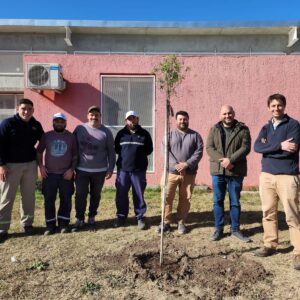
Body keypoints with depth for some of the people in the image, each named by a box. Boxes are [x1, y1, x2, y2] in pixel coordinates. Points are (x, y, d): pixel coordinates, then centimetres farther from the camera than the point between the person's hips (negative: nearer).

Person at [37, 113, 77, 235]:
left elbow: (75, 155, 4)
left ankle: (64, 223, 17)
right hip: (49, 174, 1)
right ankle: (50, 225, 16)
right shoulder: (46, 136, 5)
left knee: (66, 200, 5)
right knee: (49, 200, 5)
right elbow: (39, 152, 12)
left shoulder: (71, 137, 2)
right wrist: (40, 166, -1)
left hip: (66, 174, -1)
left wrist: (71, 169, -7)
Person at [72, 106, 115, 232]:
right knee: (80, 195, 1)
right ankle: (79, 220, 14)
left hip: (100, 171, 0)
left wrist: (110, 169, -3)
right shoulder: (79, 128, 0)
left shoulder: (106, 132, -2)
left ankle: (91, 217, 28)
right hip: (82, 170, 0)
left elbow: (111, 152, 1)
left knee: (95, 195, 11)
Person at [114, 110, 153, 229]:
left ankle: (140, 218, 18)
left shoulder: (144, 134, 4)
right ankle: (121, 217, 23)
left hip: (139, 170, -1)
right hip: (122, 169, 2)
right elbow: (116, 149, 14)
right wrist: (124, 155, 2)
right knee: (121, 195, 8)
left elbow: (149, 149, 8)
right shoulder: (121, 133, 8)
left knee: (139, 195, 5)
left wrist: (139, 155, -2)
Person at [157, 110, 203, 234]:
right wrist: (175, 165, -17)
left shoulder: (195, 135, 8)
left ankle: (181, 223, 21)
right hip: (171, 171, 0)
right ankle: (166, 222, 13)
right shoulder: (169, 134, 7)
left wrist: (187, 164, -15)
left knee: (185, 199, 7)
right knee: (167, 198, 0)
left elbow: (199, 152, -2)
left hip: (189, 173, 1)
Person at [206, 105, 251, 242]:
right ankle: (218, 229, 19)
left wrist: (231, 160, -20)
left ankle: (235, 229, 22)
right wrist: (221, 160, -17)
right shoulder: (214, 129, 8)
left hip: (236, 172, -1)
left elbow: (245, 147, -8)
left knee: (235, 202, 8)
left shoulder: (242, 129, 3)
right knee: (218, 201, 7)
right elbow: (209, 147, -1)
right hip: (218, 171, 1)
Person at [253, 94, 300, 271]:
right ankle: (270, 246, 26)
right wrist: (279, 146, -14)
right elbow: (257, 147, -4)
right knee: (268, 213, 12)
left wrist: (268, 148, -8)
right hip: (266, 175, 5)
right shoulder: (266, 127, 13)